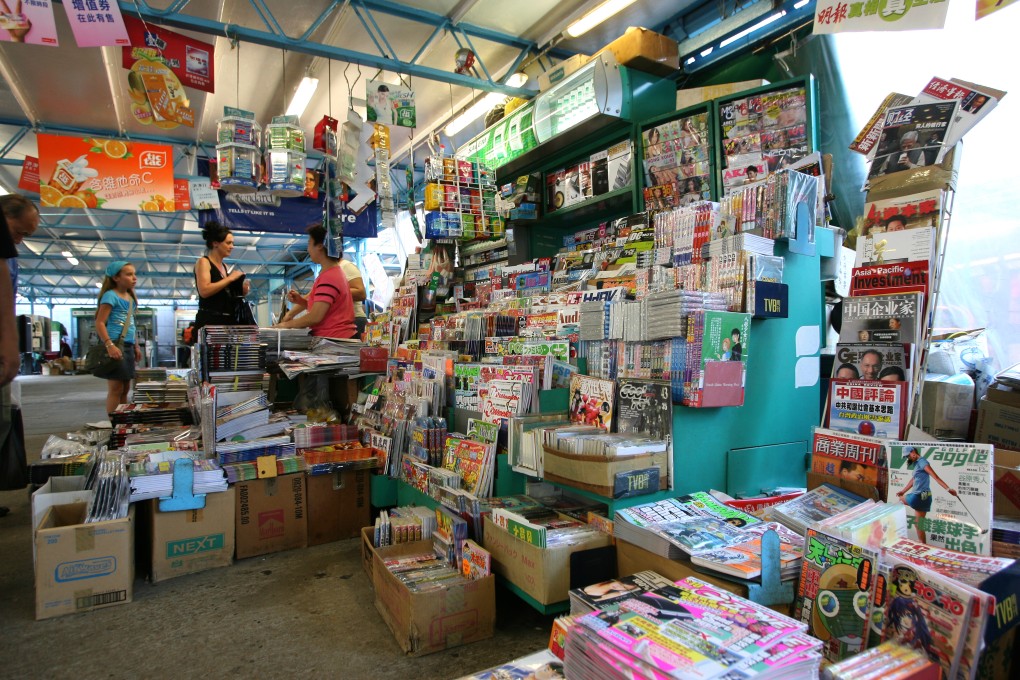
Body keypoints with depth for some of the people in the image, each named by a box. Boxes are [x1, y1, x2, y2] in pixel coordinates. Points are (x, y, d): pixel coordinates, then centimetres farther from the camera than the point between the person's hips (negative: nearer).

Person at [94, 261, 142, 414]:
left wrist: (135, 346, 22)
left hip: (127, 347, 8)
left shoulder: (131, 298, 16)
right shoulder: (110, 296, -8)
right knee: (116, 388, -6)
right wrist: (109, 345, -25)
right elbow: (99, 323, -15)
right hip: (115, 345, -8)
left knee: (125, 388, 11)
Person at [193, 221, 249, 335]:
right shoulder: (203, 262, -2)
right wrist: (230, 278, -13)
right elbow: (204, 291, -18)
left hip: (227, 321, 7)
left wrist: (241, 292, 5)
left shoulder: (225, 266, 19)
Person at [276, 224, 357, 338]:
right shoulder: (334, 273, 14)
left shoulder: (328, 277, -17)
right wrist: (300, 300, 1)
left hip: (336, 339, -9)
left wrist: (287, 324, -7)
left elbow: (315, 317, -22)